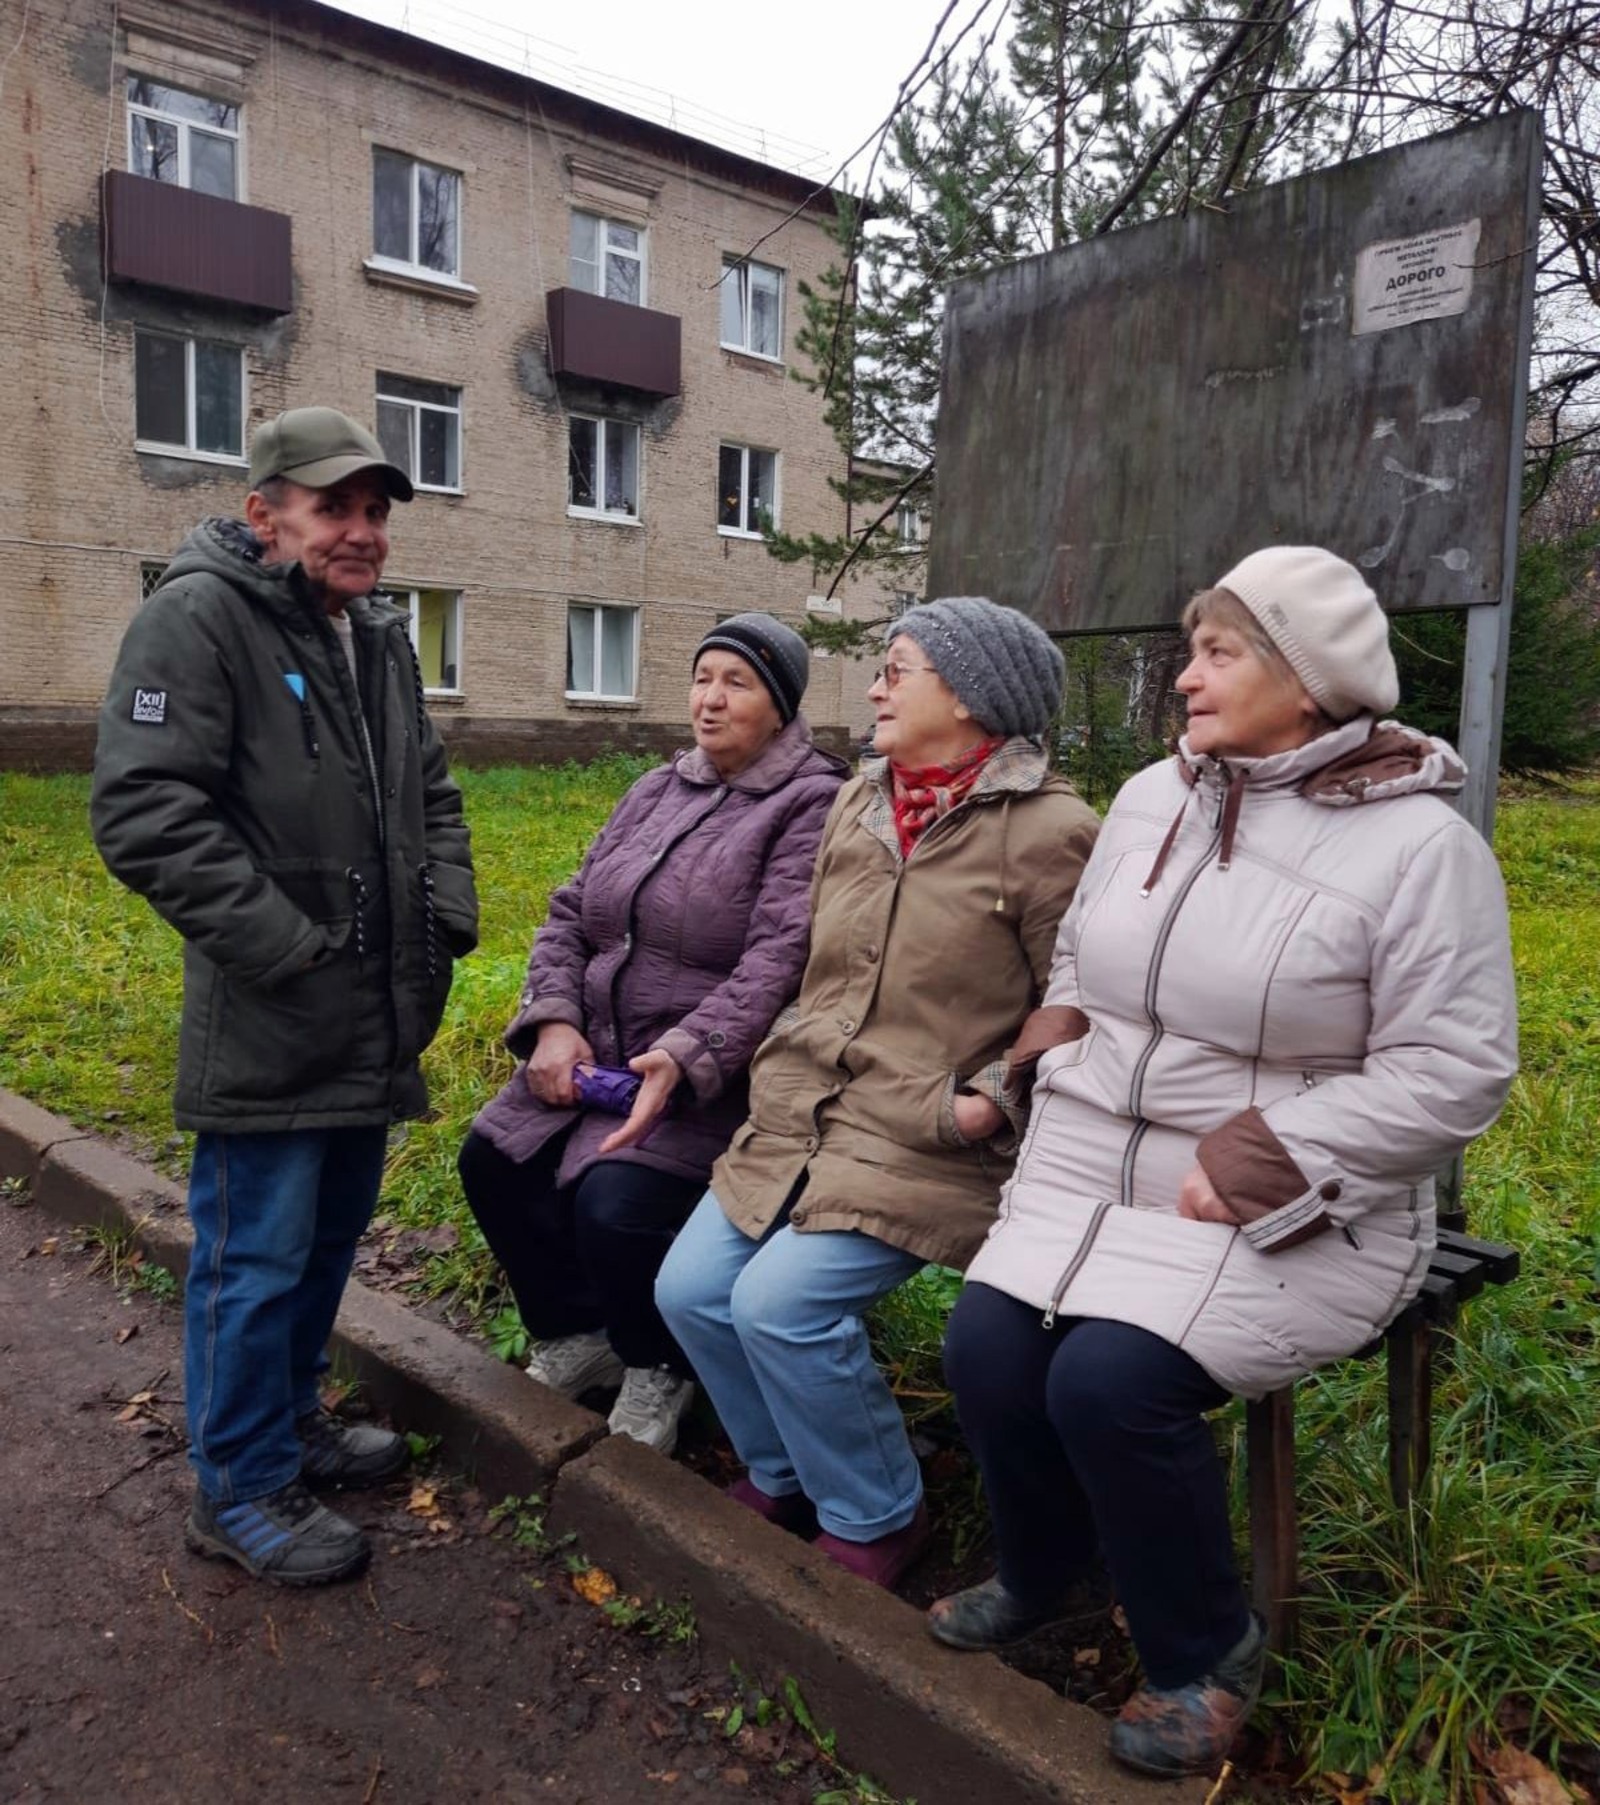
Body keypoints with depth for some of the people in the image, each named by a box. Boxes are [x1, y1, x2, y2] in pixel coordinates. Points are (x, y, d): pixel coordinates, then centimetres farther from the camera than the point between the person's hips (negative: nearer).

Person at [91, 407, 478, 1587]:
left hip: (378, 1016, 8)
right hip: (268, 1026, -8)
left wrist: (449, 914, 7)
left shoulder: (382, 635, 13)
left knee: (332, 1234, 20)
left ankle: (291, 1420, 40)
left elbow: (432, 795, 21)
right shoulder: (199, 617, -12)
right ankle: (243, 1491, 22)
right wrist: (285, 949, -21)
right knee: (256, 1260, 3)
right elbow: (143, 812, -20)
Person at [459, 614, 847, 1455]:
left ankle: (658, 1369, 8)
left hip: (710, 1076, -7)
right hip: (597, 1052, 8)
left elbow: (778, 960, -22)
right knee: (492, 1160, -2)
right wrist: (554, 1022, -6)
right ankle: (580, 1333, 21)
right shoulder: (656, 791, 11)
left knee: (617, 1202, -25)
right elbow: (570, 914, 10)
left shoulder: (811, 805, -11)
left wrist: (681, 1060, -32)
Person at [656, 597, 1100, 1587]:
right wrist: (788, 1062, 16)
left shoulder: (1047, 830, -11)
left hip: (929, 1141, -7)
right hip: (807, 1115, 8)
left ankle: (876, 1517, 8)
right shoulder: (861, 801, 12)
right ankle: (782, 1476, 26)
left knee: (781, 1301, -20)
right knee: (691, 1287, -1)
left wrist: (994, 1099, -16)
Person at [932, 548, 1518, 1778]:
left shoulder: (1418, 844, -13)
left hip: (1287, 1217, -5)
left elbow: (1452, 1073, -15)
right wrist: (1056, 1067, 2)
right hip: (1100, 1169, 6)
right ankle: (1045, 1574, 19)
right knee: (988, 1342, -13)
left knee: (1111, 1379, -24)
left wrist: (1252, 1173, -20)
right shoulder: (1152, 798, 6)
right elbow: (1078, 957, 19)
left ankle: (1207, 1652, 7)